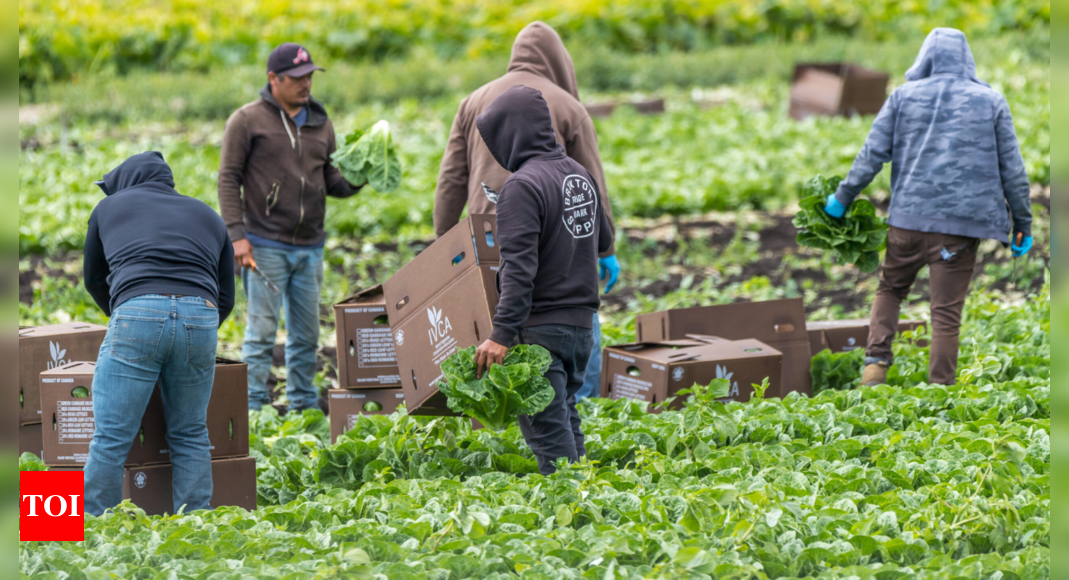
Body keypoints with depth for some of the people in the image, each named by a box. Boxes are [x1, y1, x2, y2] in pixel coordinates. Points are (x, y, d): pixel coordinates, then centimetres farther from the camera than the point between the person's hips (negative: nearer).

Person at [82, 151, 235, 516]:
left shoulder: (110, 206, 25)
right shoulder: (207, 216, 30)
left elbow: (94, 279, 35)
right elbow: (226, 297, 28)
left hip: (137, 313, -3)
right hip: (201, 317, 3)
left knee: (111, 440, -3)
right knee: (190, 438, 13)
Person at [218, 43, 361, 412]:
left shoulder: (320, 124, 14)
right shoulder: (247, 121, -1)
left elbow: (331, 181, 18)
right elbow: (229, 179, -4)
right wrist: (236, 235, -12)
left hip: (309, 247, 5)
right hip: (265, 246, -5)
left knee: (306, 333, 8)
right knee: (262, 331, -6)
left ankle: (305, 407, 16)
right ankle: (254, 409, -2)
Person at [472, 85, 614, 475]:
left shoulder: (522, 186, -16)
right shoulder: (580, 175, 10)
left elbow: (519, 268, -23)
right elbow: (604, 240, 22)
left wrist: (501, 334, -25)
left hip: (542, 327, -8)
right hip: (582, 323, 8)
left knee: (546, 427, -5)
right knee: (565, 420, 18)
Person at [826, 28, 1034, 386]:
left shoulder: (905, 96, 5)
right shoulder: (991, 102, 5)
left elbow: (873, 153, 3)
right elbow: (1012, 168, 4)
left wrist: (842, 198, 13)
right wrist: (1023, 223, 11)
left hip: (909, 216, 1)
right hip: (961, 222, -1)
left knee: (890, 289, 20)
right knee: (947, 311, 2)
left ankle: (876, 362, 2)